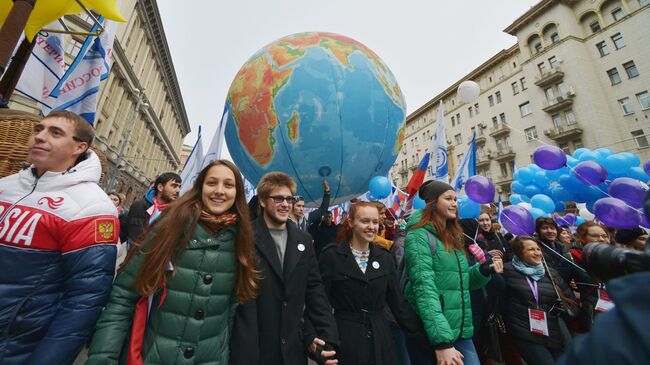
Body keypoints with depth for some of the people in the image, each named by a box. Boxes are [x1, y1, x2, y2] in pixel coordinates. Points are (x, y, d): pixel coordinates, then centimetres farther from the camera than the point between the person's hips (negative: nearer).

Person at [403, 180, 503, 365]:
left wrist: (484, 270, -2)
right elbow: (424, 288, -21)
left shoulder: (453, 236, 11)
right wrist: (442, 340, -24)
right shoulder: (419, 235, -14)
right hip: (431, 333, -7)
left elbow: (460, 283, 14)